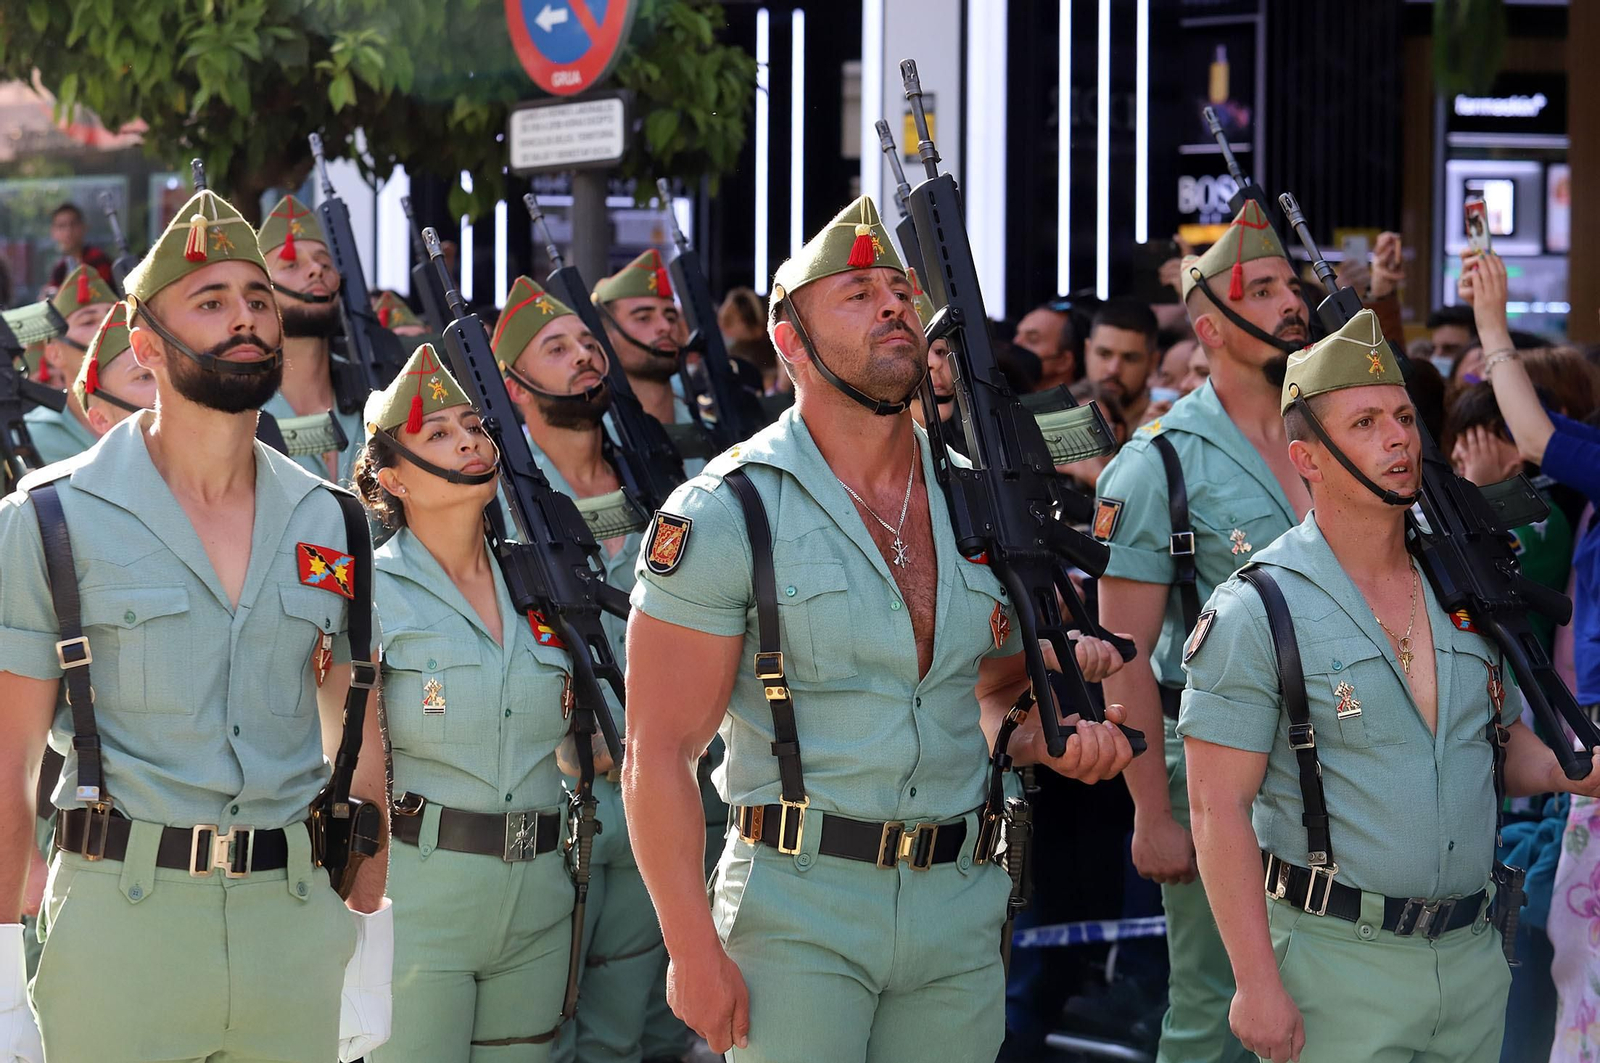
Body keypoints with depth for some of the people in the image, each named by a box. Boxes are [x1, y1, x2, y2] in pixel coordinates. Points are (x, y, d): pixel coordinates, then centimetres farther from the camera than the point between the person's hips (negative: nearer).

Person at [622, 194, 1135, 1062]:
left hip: (961, 905, 5)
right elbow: (658, 753, -10)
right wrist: (693, 949, -15)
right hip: (799, 911, -5)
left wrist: (1046, 737, 0)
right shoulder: (726, 515, -8)